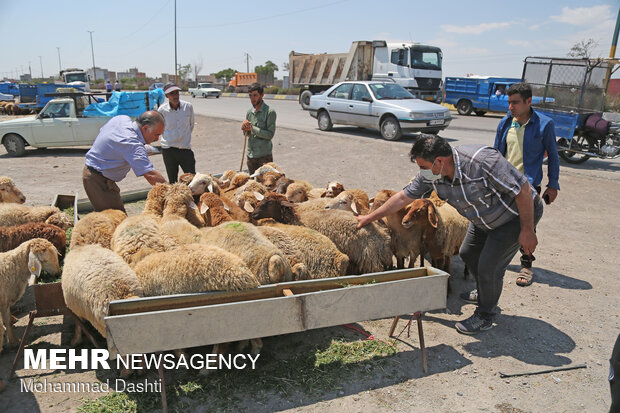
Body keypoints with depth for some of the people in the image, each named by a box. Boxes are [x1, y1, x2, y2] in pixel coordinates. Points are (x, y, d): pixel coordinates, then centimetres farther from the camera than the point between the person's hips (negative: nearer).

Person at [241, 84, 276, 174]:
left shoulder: (270, 112, -10)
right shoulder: (249, 112, 9)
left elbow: (270, 135, -17)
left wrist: (252, 128, -18)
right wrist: (245, 129, -7)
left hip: (264, 156, -6)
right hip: (251, 155, 6)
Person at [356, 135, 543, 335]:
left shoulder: (483, 161, -39)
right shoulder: (431, 174, -16)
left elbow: (524, 190, -30)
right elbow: (404, 196, -6)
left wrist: (527, 231, -25)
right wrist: (370, 217, -3)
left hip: (518, 214, -7)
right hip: (483, 218, 8)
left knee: (489, 266, -10)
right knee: (468, 254, 18)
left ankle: (485, 316, 13)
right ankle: (485, 292, 46)